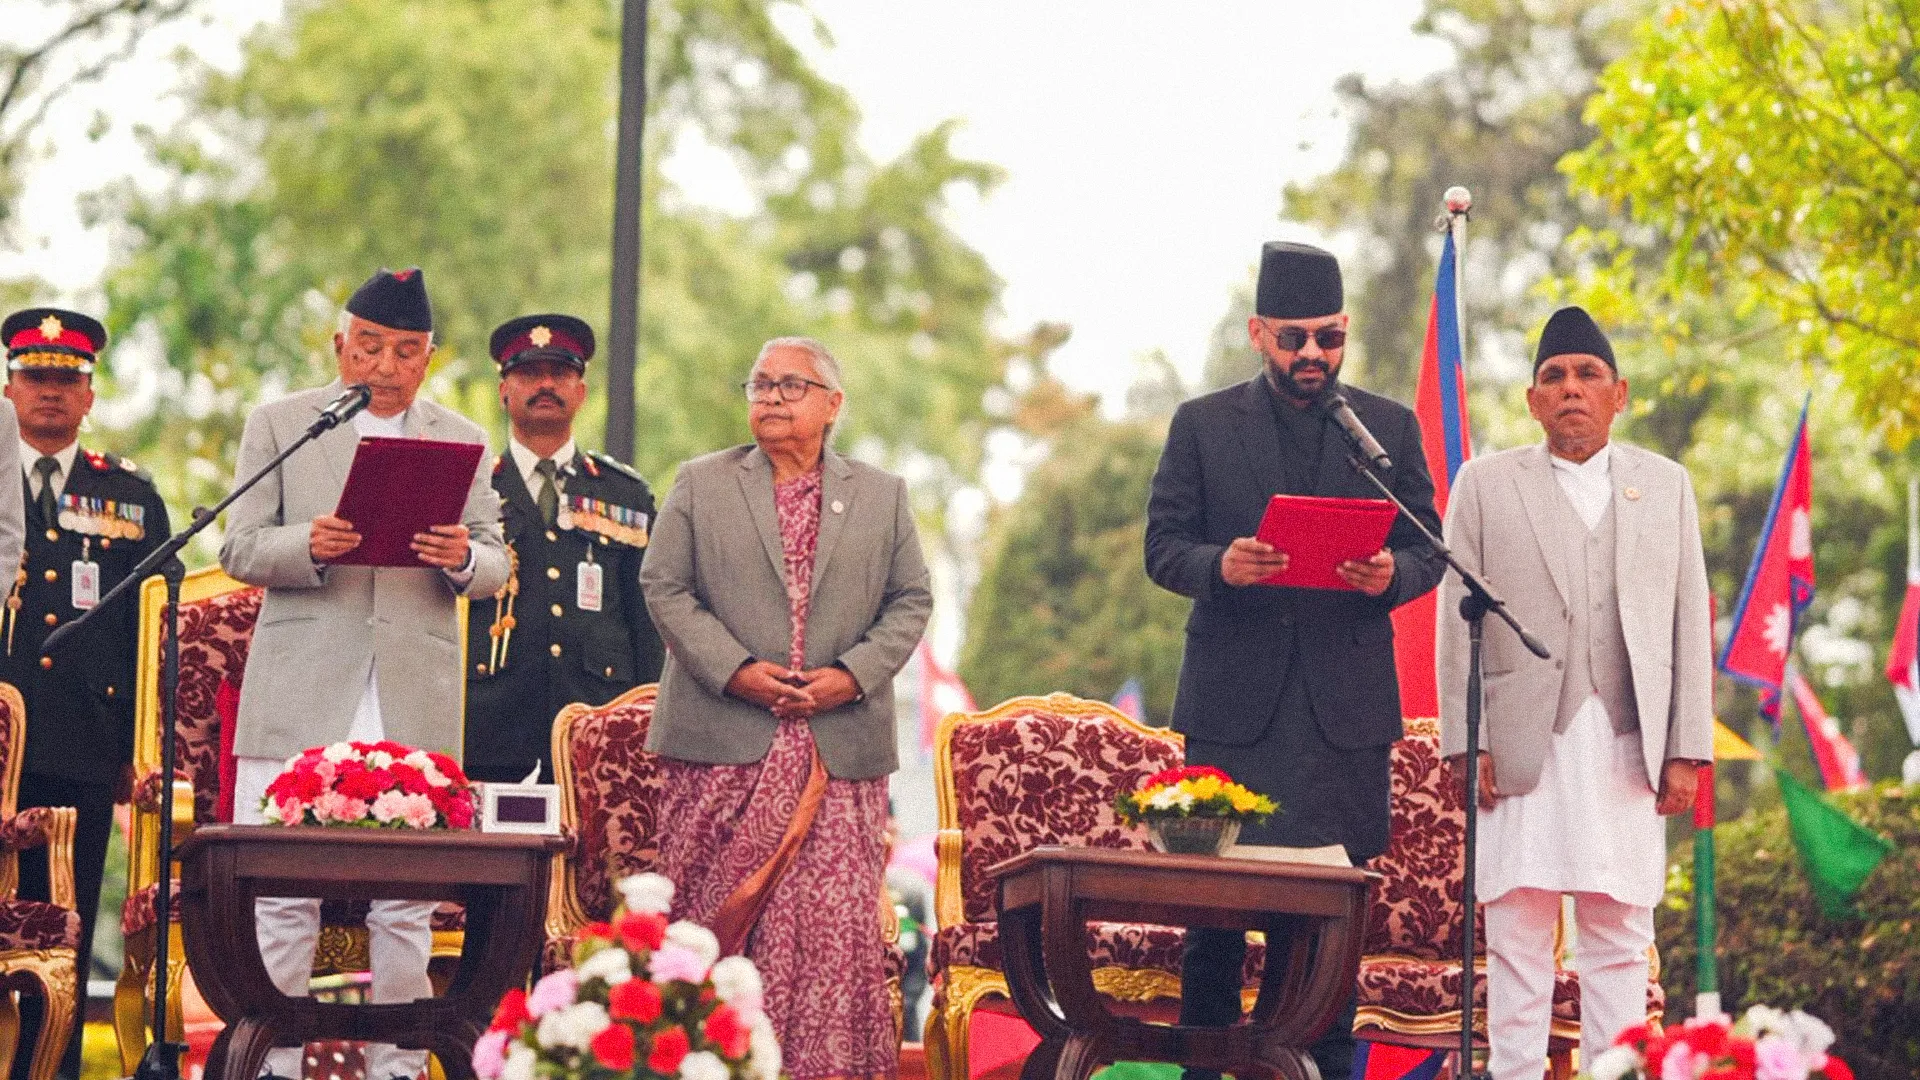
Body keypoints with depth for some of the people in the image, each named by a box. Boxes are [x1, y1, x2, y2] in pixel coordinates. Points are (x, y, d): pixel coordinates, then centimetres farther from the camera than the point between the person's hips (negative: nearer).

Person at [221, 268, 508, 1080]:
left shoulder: (462, 441, 15)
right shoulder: (279, 425, 10)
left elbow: (495, 568, 10)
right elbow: (240, 550, 3)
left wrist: (464, 558, -14)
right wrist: (308, 546, -18)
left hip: (415, 704, 1)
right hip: (301, 695, -1)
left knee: (406, 904, 0)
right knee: (282, 893, -4)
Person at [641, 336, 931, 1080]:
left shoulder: (882, 496, 13)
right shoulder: (701, 484, 10)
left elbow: (910, 601, 10)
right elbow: (664, 587, 3)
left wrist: (854, 675, -7)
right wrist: (734, 670, -10)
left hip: (841, 744, 0)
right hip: (724, 748, 0)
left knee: (834, 918, -6)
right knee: (713, 914, 0)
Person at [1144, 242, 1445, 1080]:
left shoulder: (1389, 427, 11)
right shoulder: (1202, 425, 8)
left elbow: (1427, 549, 9)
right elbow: (1162, 546, 4)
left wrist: (1390, 575, -14)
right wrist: (1220, 565, -18)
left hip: (1347, 702, 1)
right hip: (1233, 700, -1)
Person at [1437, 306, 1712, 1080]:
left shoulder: (1666, 485, 14)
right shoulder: (1487, 484, 9)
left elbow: (1690, 624, 10)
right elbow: (1456, 622, 4)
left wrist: (1687, 751, 2)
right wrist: (1464, 745, -5)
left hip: (1628, 748, 2)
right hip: (1523, 745, -1)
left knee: (1620, 937, 2)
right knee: (1518, 932, -2)